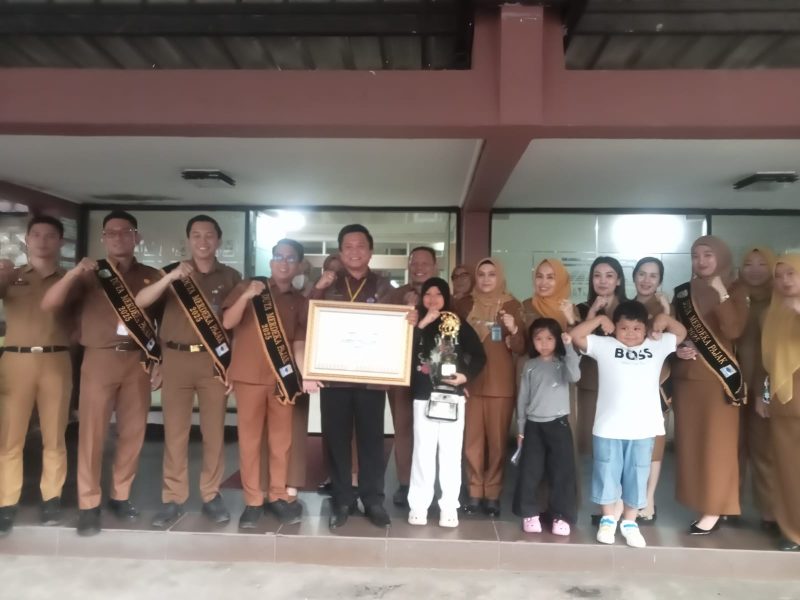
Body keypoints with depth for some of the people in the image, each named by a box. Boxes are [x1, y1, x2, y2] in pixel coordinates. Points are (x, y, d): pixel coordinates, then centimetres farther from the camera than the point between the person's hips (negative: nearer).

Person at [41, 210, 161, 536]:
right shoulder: (89, 274, 6)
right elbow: (48, 304, -5)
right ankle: (88, 504, 10)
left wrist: (160, 360, 5)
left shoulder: (151, 276, 10)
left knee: (133, 432, 6)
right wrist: (73, 273, -19)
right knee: (92, 431, 0)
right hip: (99, 359, -1)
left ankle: (120, 495, 21)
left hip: (139, 361, 2)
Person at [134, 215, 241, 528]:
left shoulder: (231, 277, 7)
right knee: (175, 431, 3)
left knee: (214, 431, 5)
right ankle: (173, 498, 13)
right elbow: (140, 302, -7)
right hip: (176, 359, 0)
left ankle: (211, 495, 16)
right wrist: (171, 277, -21)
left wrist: (234, 362, 1)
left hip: (215, 361, 0)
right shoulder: (172, 271, 7)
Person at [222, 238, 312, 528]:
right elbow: (227, 323, -5)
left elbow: (299, 342, 5)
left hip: (283, 377, 2)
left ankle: (278, 495, 19)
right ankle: (253, 500, 12)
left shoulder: (300, 301, 10)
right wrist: (246, 296, -20)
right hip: (249, 376, -2)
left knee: (282, 439, 6)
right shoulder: (248, 287, 5)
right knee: (250, 439, 2)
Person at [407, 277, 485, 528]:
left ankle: (449, 507, 12)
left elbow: (479, 356, 5)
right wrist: (423, 324, -13)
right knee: (423, 452, 3)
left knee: (451, 453, 4)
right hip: (423, 396, 0)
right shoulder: (417, 324, 4)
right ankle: (418, 505, 13)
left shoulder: (459, 325, 4)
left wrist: (466, 375, -9)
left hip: (453, 396, 0)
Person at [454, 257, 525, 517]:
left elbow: (520, 349, -1)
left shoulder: (512, 305, 0)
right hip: (470, 382, 2)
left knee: (497, 440, 3)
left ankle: (493, 494, 15)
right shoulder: (463, 304, 5)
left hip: (501, 384, -1)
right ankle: (474, 492, 16)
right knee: (472, 440, 5)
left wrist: (514, 330, -21)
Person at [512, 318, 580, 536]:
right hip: (534, 425, 2)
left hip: (558, 423, -2)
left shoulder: (563, 363, 1)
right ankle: (530, 514, 15)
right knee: (530, 471, 3)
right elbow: (523, 398, 8)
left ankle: (561, 516, 11)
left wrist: (569, 347, -24)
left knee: (562, 471, 0)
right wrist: (521, 428, 7)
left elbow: (574, 376, -22)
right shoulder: (530, 366, 6)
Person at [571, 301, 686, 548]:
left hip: (643, 429, 2)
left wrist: (665, 318, 5)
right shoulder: (604, 346, -1)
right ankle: (608, 520, 29)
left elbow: (681, 333, 21)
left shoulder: (657, 346, 8)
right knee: (607, 475, 11)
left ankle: (630, 523, 28)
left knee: (636, 478, 12)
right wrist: (599, 319, -4)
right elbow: (575, 336, -4)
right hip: (608, 428, -2)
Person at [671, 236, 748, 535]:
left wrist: (721, 294, -20)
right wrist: (677, 349, -5)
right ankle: (699, 500, 22)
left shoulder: (734, 294, 0)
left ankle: (714, 509, 12)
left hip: (719, 379, -3)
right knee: (689, 443, 8)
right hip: (685, 378, 4)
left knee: (716, 445, 1)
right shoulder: (681, 293, 8)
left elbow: (733, 332, -18)